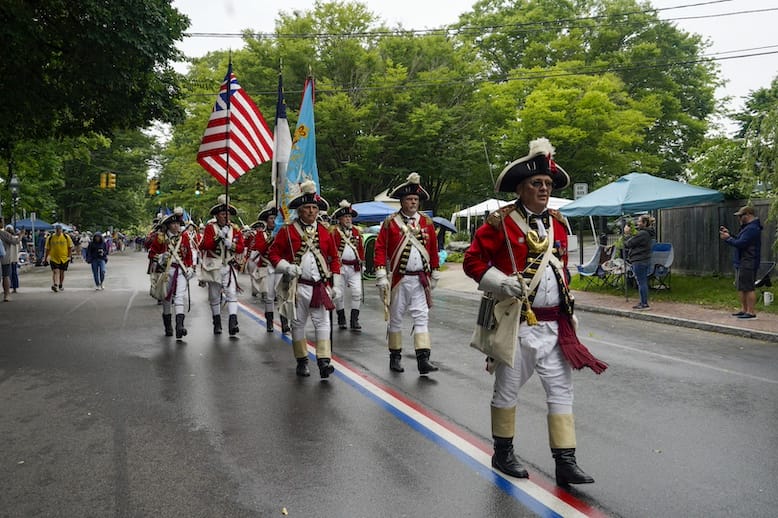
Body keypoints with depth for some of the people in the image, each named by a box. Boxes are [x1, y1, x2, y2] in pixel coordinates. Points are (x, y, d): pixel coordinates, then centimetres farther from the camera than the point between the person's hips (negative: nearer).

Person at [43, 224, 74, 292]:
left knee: (62, 272, 11)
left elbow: (70, 247, 6)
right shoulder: (50, 238, -1)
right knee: (55, 271, -16)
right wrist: (45, 258, 5)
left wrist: (69, 256, -1)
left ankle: (60, 285, 26)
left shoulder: (66, 237, 0)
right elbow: (47, 249, 6)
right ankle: (54, 285, -24)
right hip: (53, 258, -1)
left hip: (64, 258, 1)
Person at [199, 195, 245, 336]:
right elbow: (204, 245, -13)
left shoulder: (235, 228, 6)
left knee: (232, 293, -13)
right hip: (214, 266, -1)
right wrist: (219, 236, -23)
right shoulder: (210, 227, -1)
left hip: (229, 266, 1)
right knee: (214, 296, 8)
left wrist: (231, 245, -16)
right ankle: (217, 323, 21)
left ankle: (233, 323, -21)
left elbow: (241, 248, 3)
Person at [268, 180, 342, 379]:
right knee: (298, 323, 8)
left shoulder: (325, 232, 8)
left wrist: (337, 285, 7)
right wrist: (287, 267, -13)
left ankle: (324, 361, -7)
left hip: (321, 286, 1)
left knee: (323, 323, -6)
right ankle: (302, 361, 19)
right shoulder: (287, 231, 0)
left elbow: (334, 258, 12)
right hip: (298, 286, -1)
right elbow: (273, 253, 3)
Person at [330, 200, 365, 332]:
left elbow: (361, 248, 17)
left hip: (354, 267, 3)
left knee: (357, 292, -5)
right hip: (340, 266, -3)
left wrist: (361, 262, 14)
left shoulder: (356, 231, 13)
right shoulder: (333, 231, -2)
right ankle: (341, 319, 19)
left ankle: (354, 321, 1)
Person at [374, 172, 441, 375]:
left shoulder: (427, 222, 7)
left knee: (422, 318, -2)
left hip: (421, 279, 2)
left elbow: (433, 250, 12)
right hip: (399, 279, -2)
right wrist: (381, 276, -10)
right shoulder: (390, 222, -2)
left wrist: (434, 275, 13)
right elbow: (380, 248, -5)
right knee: (396, 318, 8)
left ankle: (423, 359, -3)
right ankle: (395, 356, 19)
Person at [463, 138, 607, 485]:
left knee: (561, 390, 6)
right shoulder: (501, 223, -8)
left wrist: (570, 313, 18)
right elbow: (472, 261, -8)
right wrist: (500, 282, -21)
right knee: (507, 389, 9)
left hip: (554, 325, 6)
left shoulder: (558, 224, 12)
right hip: (517, 323, -6)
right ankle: (503, 454, 25)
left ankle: (565, 462, 14)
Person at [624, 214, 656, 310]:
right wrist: (630, 233, 7)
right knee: (643, 282, 15)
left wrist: (627, 233, -2)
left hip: (639, 261, -10)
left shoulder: (642, 234, -21)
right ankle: (643, 302, 22)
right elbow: (635, 243, 15)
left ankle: (644, 304, -1)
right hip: (646, 260, 10)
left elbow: (629, 244, -16)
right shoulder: (648, 233, 12)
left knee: (641, 282, -4)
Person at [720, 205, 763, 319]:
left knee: (748, 288, -7)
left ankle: (751, 311, -3)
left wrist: (728, 238, -10)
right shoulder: (747, 227, 19)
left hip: (748, 264, -11)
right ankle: (744, 309, 22)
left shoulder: (752, 229, -16)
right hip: (741, 263, 11)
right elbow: (739, 241, 21)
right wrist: (729, 235, 11)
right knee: (741, 287, 15)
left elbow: (740, 243, -23)